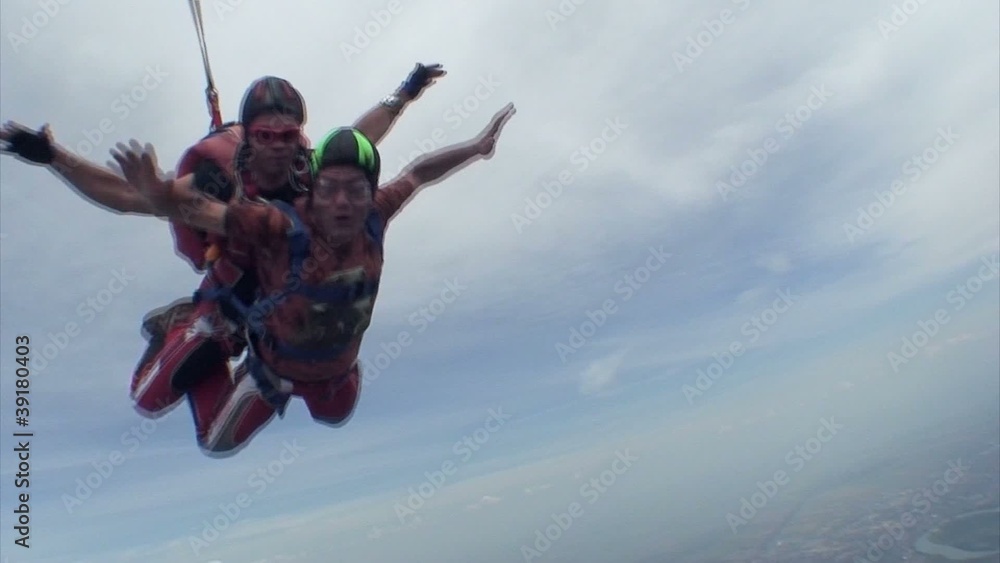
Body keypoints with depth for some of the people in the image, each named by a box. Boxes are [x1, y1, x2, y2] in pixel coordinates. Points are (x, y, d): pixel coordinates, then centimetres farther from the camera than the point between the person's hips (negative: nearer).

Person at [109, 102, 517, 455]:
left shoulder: (373, 218, -26)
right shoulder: (282, 227, -39)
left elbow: (418, 173, -10)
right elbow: (192, 208, -45)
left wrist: (477, 146, -2)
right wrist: (158, 191, -66)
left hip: (337, 370, 4)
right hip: (275, 367, -3)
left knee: (335, 418, 36)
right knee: (218, 445, 20)